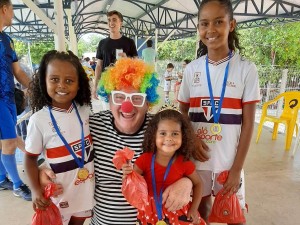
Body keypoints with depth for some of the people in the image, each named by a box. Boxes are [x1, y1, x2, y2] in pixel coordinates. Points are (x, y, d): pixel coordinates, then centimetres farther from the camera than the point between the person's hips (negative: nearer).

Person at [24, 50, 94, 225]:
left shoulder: (85, 110, -8)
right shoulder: (39, 119, -17)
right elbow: (30, 158, -7)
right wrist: (36, 190, -15)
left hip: (87, 185, 3)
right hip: (60, 190, -3)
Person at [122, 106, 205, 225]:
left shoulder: (184, 163, -13)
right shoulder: (145, 159, -14)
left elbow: (197, 184, 5)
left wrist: (194, 209, -2)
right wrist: (127, 175, -31)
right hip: (150, 213, 1)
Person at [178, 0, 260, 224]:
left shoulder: (246, 69, -7)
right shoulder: (192, 69, -1)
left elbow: (248, 123, -6)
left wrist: (237, 168, -8)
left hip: (229, 161, -1)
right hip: (196, 158, 2)